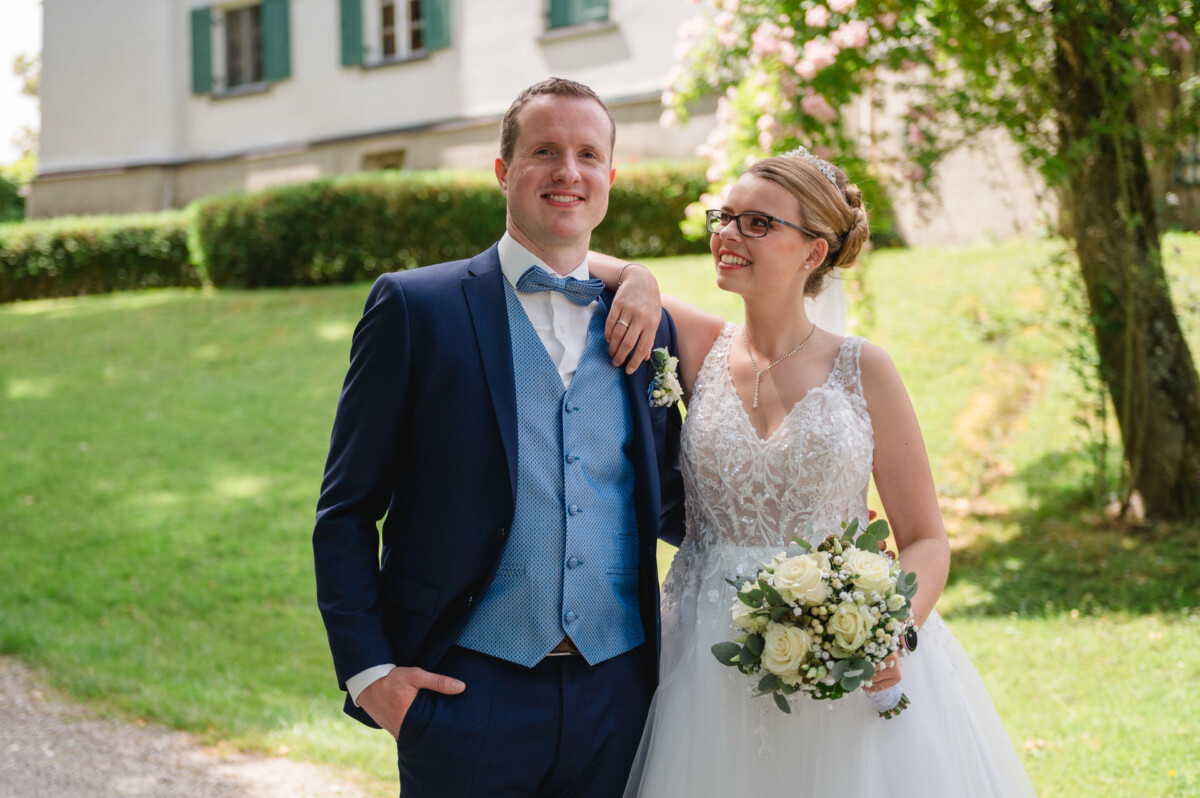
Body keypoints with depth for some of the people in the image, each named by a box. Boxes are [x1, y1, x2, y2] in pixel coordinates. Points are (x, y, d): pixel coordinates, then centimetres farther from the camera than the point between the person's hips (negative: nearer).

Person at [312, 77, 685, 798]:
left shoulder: (646, 329, 10)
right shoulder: (415, 307, -1)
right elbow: (346, 511, -1)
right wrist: (368, 669, -8)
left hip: (616, 690, 3)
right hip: (469, 688, -3)